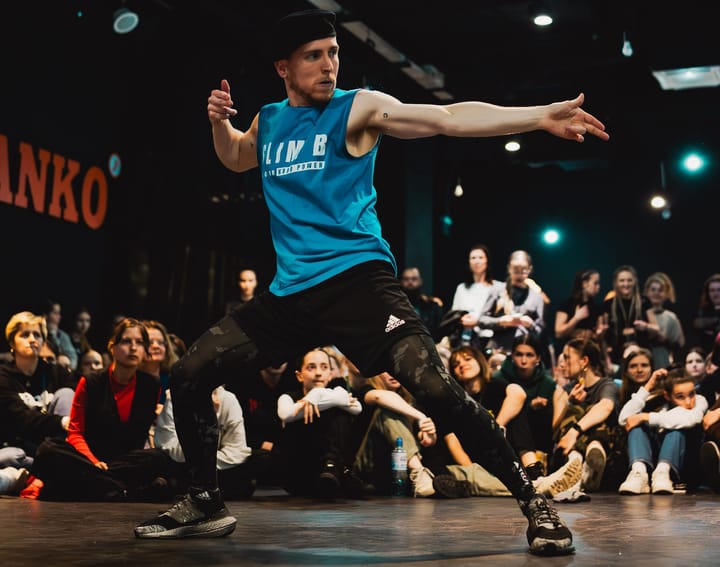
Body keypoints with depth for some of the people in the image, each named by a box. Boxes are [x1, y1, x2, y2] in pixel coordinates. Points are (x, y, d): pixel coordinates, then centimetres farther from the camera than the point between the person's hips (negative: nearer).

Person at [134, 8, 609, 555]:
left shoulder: (358, 108, -3)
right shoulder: (267, 122, 14)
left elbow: (446, 118, -16)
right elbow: (236, 158, 37)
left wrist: (539, 115, -29)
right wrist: (219, 123, 13)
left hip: (356, 278, -6)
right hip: (289, 290, 6)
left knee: (436, 388, -26)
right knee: (187, 377, 5)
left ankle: (533, 502, -11)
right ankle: (207, 504, 24)